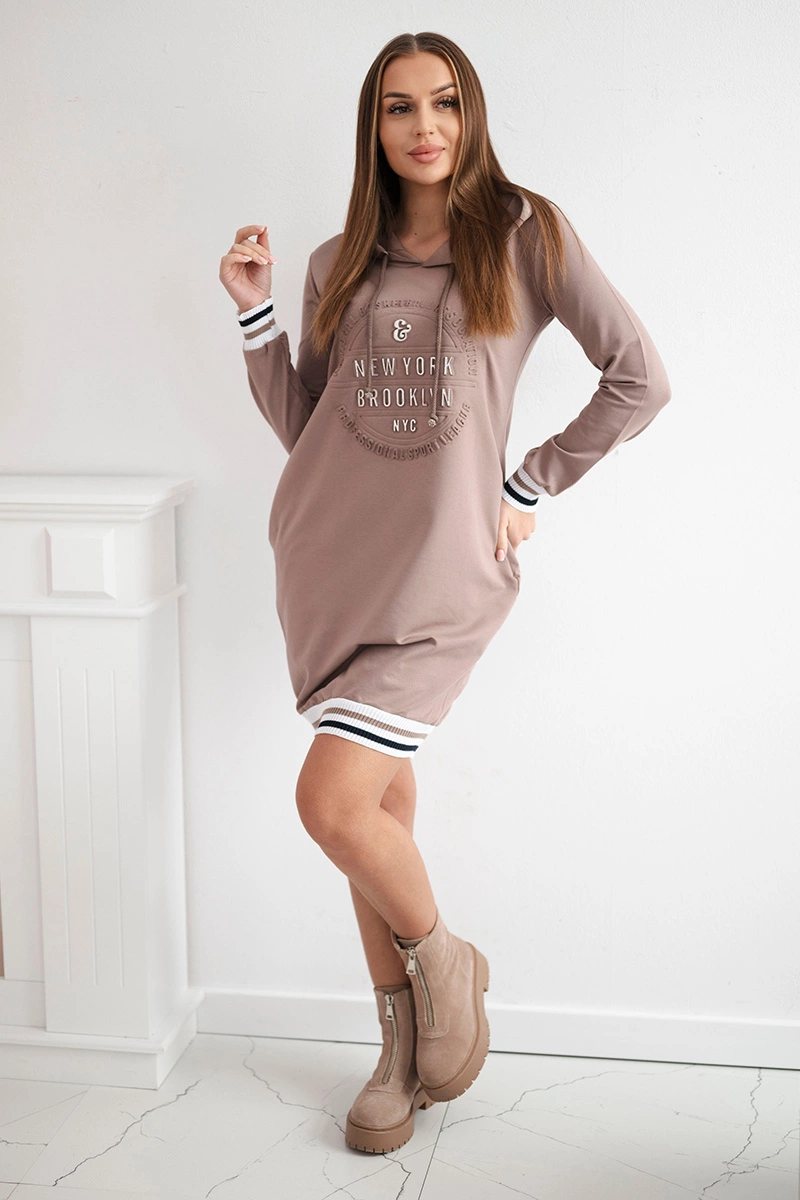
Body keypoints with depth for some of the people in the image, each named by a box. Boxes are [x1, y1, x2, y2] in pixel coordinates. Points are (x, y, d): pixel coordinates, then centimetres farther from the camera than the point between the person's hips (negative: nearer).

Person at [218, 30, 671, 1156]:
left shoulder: (525, 234, 1)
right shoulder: (339, 266, 12)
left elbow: (640, 378, 0)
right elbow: (303, 427, 13)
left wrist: (532, 482, -1)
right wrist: (256, 316, 3)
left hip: (444, 566, -4)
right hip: (331, 557, 4)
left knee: (332, 801, -15)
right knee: (382, 803, 10)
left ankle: (444, 965, 15)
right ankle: (404, 1052, 27)